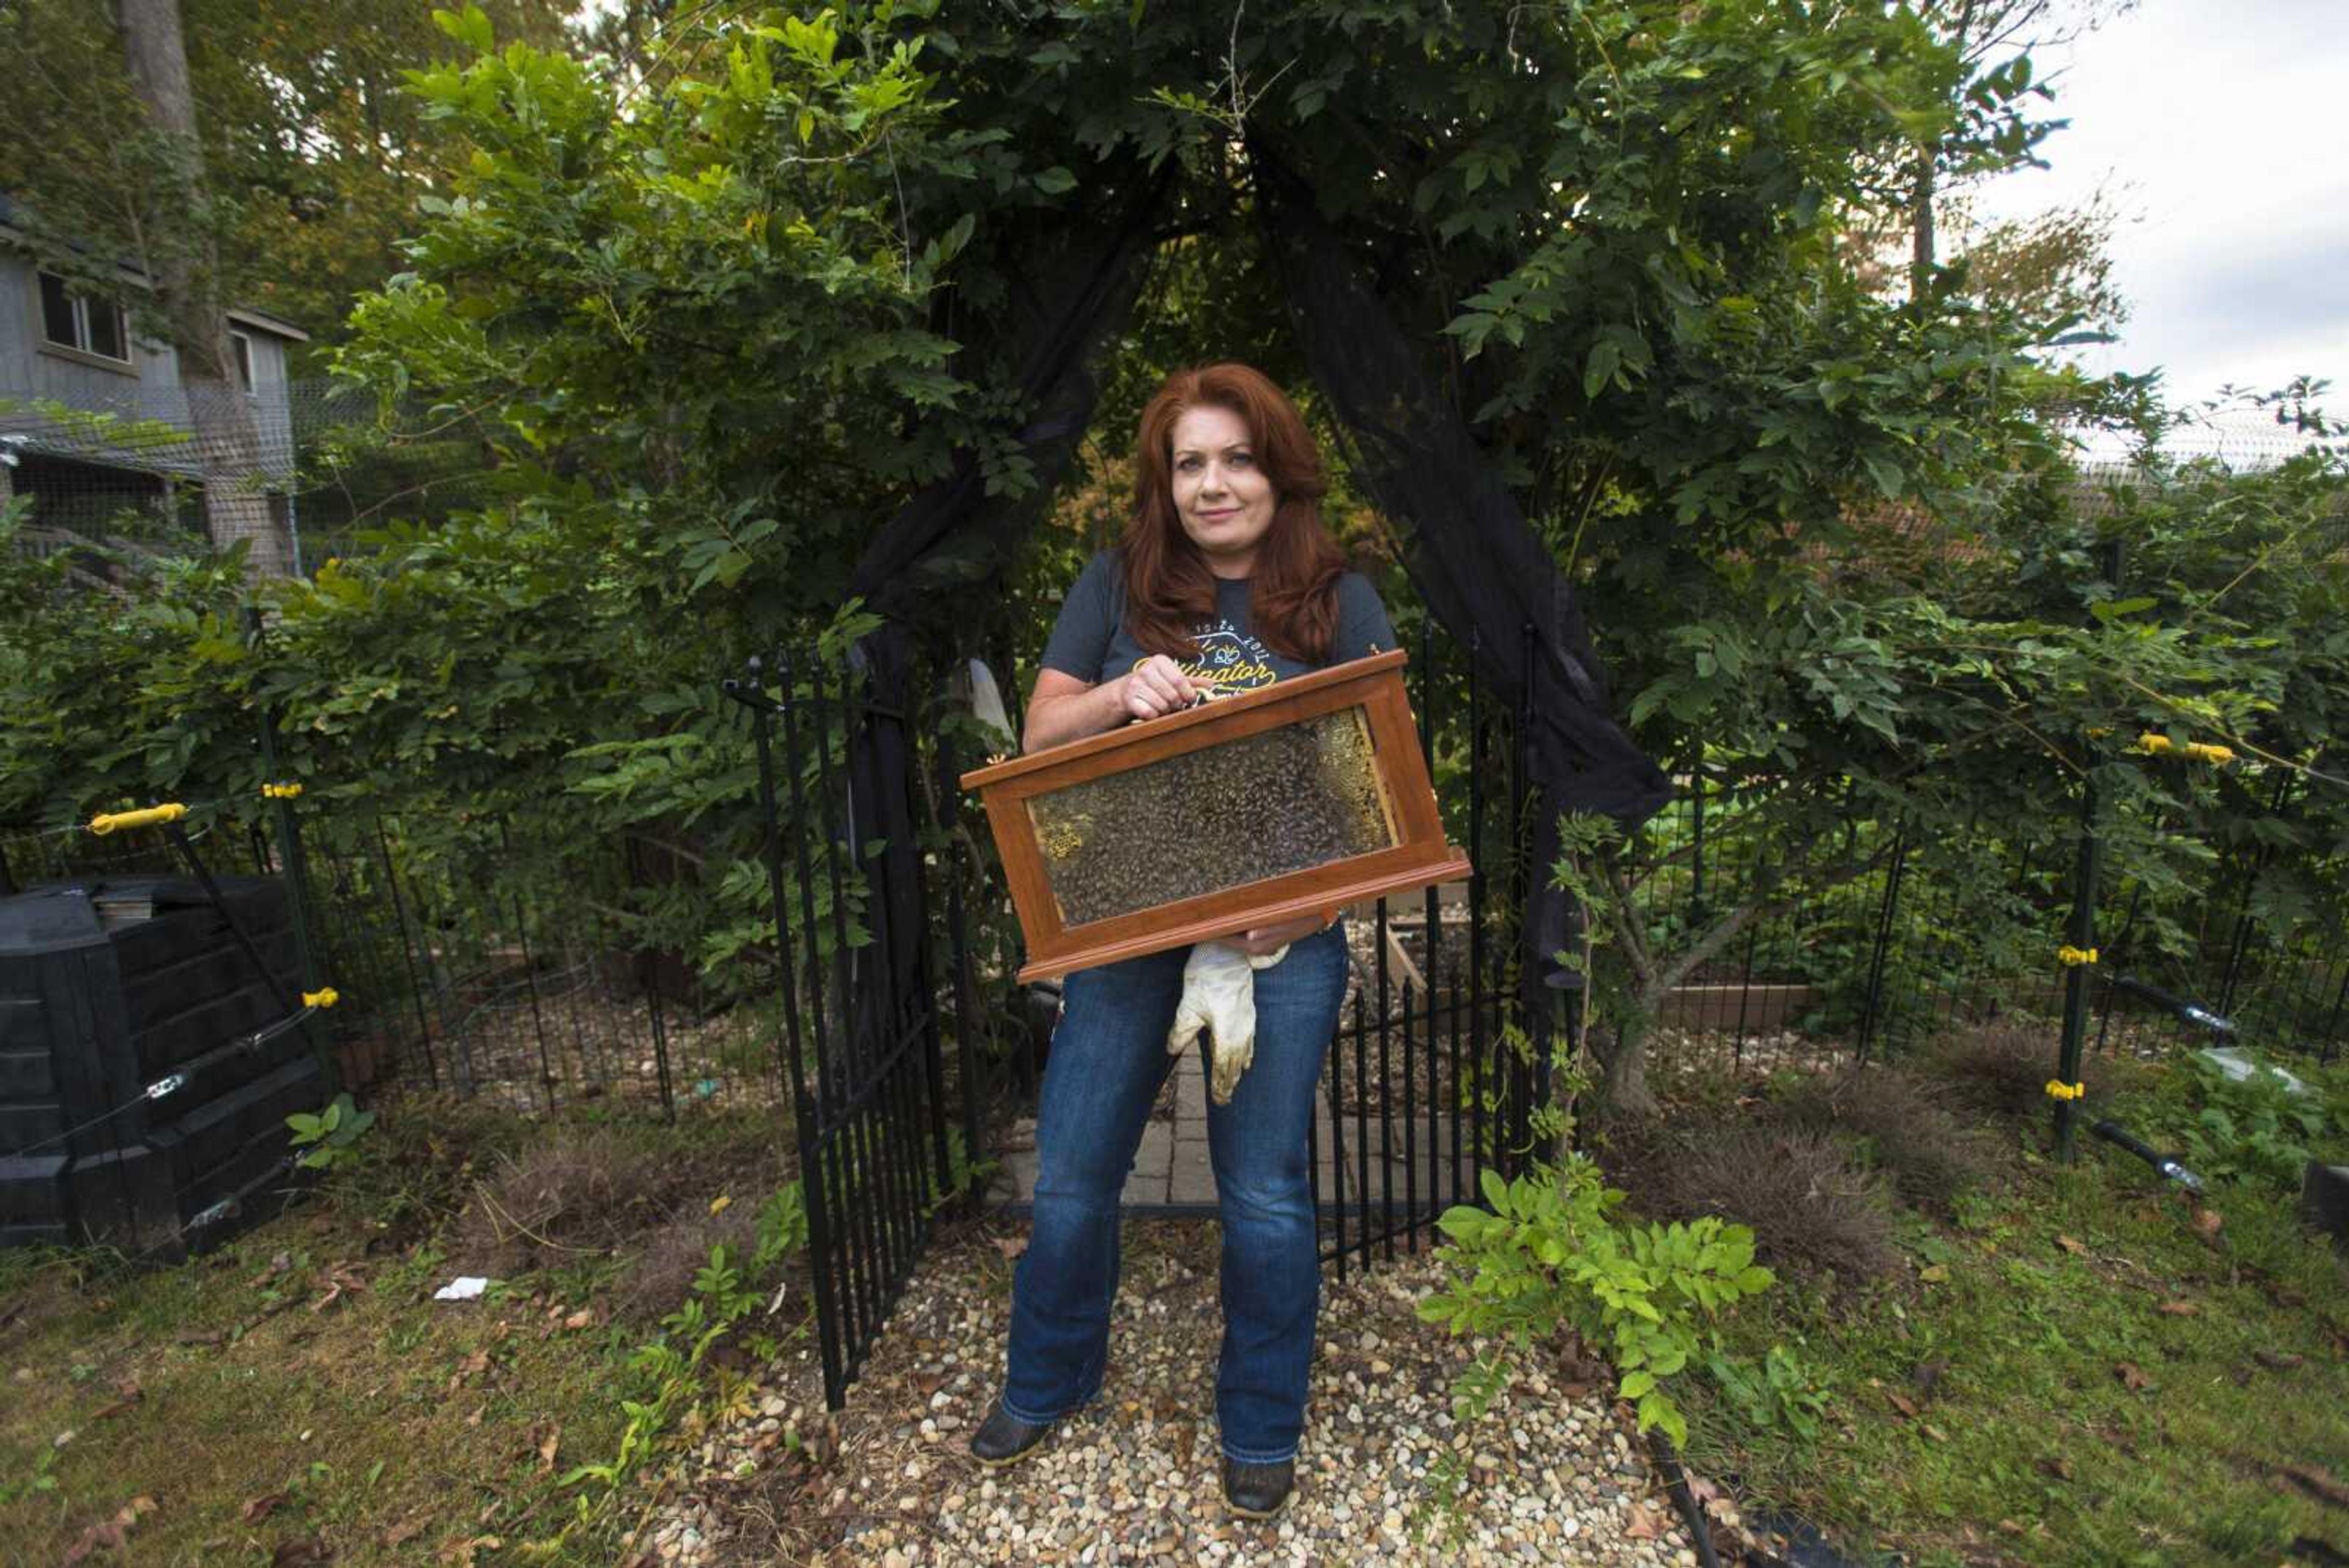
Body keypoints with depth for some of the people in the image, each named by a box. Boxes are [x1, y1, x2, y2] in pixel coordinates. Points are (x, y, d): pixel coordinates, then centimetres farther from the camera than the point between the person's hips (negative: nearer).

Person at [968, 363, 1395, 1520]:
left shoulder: (1341, 602, 1)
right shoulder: (1119, 586, 3)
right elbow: (1041, 731, 2)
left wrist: (1312, 901, -16)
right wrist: (1120, 696, -20)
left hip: (1282, 933, -1)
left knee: (1264, 1192, 10)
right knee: (1073, 1174, 12)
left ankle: (1262, 1429, 39)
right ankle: (1045, 1382, 43)